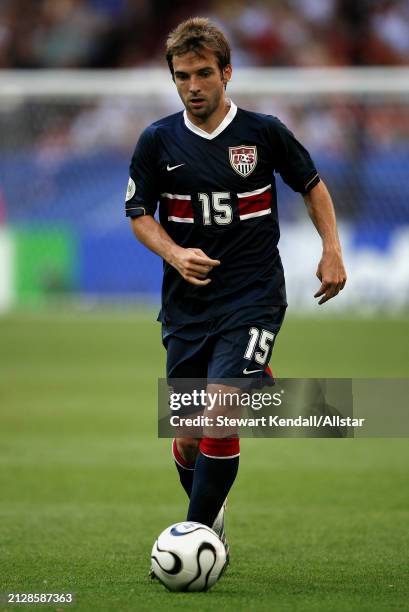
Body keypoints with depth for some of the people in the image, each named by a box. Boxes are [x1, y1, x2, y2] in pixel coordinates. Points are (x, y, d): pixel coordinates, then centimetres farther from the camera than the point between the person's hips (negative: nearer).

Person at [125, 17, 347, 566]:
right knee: (187, 435, 6)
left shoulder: (264, 132, -2)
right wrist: (175, 254, -13)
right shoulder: (158, 141, 0)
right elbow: (140, 214, 6)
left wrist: (332, 249, 3)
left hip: (253, 298, -3)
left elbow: (312, 186, 13)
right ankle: (210, 514, 35)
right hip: (186, 304, 3)